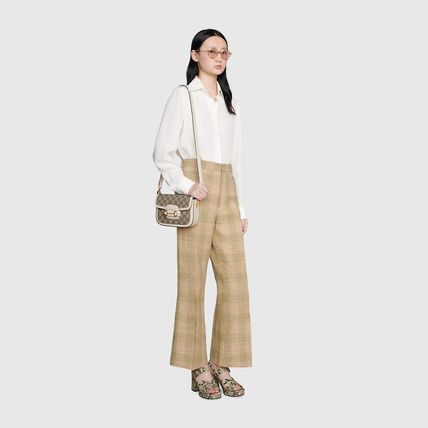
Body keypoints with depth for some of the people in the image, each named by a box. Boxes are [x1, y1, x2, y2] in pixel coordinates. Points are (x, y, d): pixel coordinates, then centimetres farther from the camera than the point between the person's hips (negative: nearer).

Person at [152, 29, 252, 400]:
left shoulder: (230, 100, 19)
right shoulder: (183, 96, 4)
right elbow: (163, 152, -3)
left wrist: (241, 208, 14)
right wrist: (186, 185, -17)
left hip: (227, 193, 5)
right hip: (197, 194, -5)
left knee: (235, 280, -1)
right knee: (193, 279, -3)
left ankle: (222, 366, 9)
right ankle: (199, 368, 5)